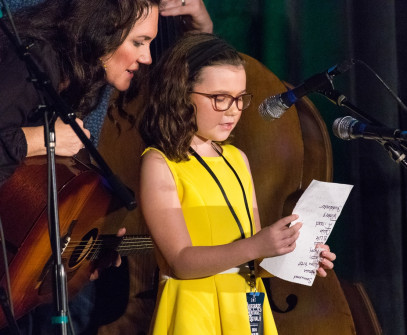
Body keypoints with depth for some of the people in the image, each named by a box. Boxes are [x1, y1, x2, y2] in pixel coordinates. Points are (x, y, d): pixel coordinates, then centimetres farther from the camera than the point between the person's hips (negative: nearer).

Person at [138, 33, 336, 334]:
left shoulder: (237, 159, 11)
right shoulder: (160, 163, -9)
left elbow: (255, 248, 14)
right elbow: (181, 261, -17)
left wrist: (297, 254, -4)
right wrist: (254, 247, -27)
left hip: (248, 308, 6)